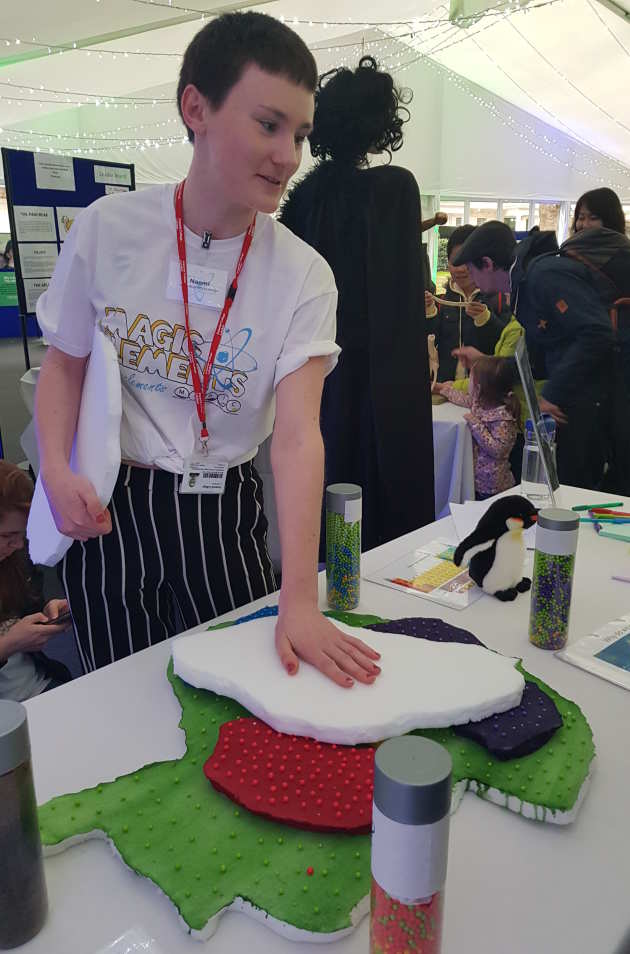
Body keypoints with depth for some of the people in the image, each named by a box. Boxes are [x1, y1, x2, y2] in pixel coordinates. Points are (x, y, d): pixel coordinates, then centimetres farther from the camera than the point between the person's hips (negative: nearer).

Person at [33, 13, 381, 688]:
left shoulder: (303, 277, -10)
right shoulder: (107, 229, -7)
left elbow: (298, 434, -20)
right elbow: (66, 361, 5)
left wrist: (299, 601, -29)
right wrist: (56, 469, -13)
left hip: (225, 517, 0)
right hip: (110, 511, 1)